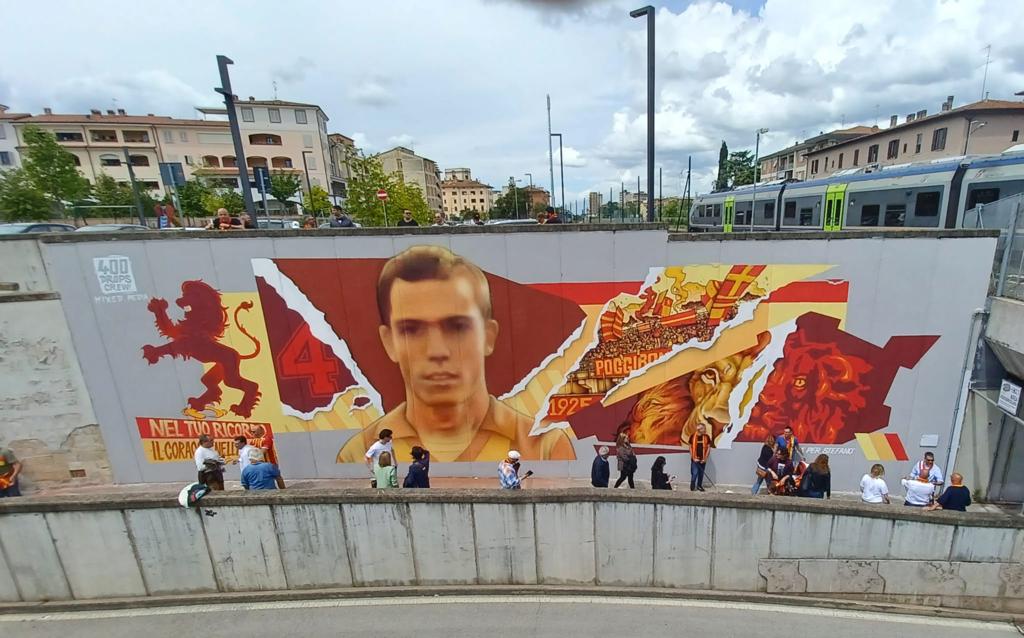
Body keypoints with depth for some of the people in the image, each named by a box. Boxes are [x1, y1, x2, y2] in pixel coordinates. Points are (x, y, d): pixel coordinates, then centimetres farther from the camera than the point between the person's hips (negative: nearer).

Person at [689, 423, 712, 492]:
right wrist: (693, 458, -7)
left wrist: (705, 458, -4)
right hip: (695, 459, -2)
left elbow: (708, 448, 2)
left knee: (701, 473, 10)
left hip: (703, 459, 2)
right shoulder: (693, 437, -5)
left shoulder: (706, 437, -1)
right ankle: (692, 486, 10)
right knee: (694, 473, -5)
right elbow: (690, 448, -1)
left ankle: (699, 486, 25)